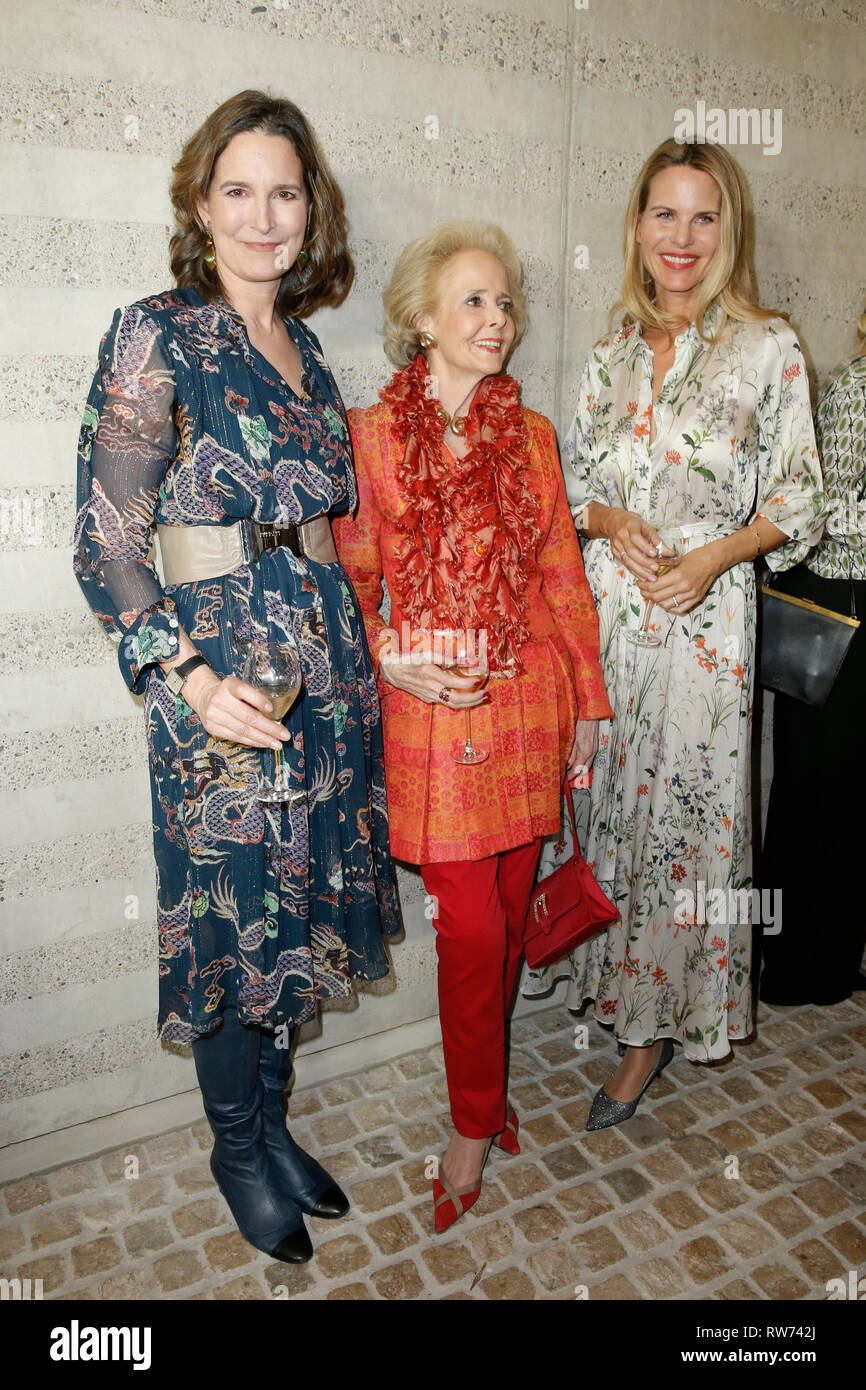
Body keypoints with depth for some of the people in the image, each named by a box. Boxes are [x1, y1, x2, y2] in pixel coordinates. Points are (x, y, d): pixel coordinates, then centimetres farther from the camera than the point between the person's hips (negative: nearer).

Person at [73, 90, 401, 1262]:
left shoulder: (303, 349, 13)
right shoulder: (156, 337, -6)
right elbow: (106, 544, -10)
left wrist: (363, 644, 10)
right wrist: (188, 675, -20)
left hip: (326, 661, 6)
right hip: (223, 670, -6)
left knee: (298, 906, 15)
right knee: (232, 915, 7)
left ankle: (271, 1122, 37)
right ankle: (237, 1147, 32)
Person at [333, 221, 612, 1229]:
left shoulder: (531, 434, 8)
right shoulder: (371, 436, -3)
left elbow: (563, 574, 9)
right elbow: (351, 583, 1)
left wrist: (588, 700, 9)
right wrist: (390, 660, -17)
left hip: (530, 702, 4)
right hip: (435, 706, -3)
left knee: (509, 911, 13)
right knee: (471, 926, 0)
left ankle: (485, 1079, 38)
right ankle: (475, 1119, 25)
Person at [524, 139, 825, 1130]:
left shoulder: (768, 348, 0)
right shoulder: (612, 355, 11)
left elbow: (797, 502, 0)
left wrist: (716, 554, -16)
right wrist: (611, 520, -8)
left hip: (707, 613, -3)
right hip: (608, 610, 4)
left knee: (685, 811, 2)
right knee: (616, 802, 10)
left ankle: (657, 1023, 21)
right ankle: (630, 996, 31)